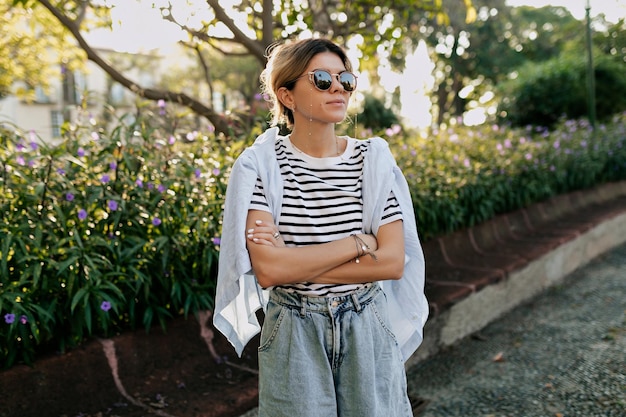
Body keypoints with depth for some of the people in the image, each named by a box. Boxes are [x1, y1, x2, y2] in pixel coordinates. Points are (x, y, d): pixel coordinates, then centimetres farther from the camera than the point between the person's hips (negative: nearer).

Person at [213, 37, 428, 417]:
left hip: (368, 331, 2)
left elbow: (393, 262, -12)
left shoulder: (374, 160, -4)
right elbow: (267, 270, -20)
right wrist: (359, 242, -17)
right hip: (295, 336, -2)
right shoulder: (260, 165, -10)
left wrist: (295, 264, -17)